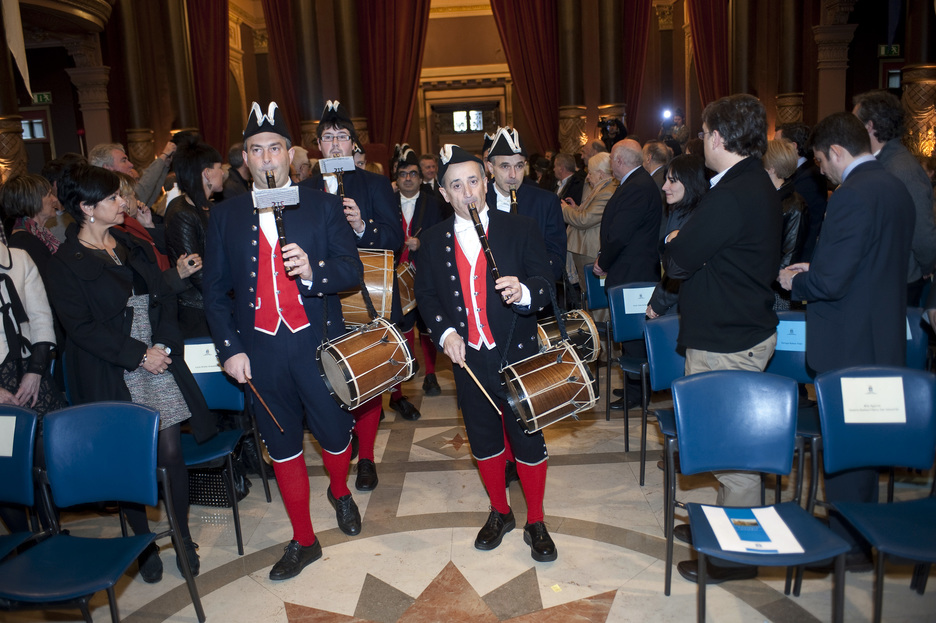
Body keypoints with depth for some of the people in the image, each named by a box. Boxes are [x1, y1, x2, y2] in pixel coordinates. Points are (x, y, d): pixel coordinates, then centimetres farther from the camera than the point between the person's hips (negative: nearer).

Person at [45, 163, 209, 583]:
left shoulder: (133, 246, 12)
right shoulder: (65, 263, -6)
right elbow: (81, 327, -11)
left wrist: (178, 275, -5)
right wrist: (139, 354, -15)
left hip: (159, 366, 4)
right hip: (112, 379, -4)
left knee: (171, 452, 2)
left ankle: (183, 537, 19)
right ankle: (143, 542, 25)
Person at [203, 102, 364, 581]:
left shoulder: (323, 206, 2)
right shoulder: (226, 216, 6)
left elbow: (352, 270, -5)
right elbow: (214, 290, 7)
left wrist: (313, 271, -25)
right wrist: (230, 348, -1)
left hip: (318, 342, -1)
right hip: (260, 350, 2)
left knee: (335, 434, 7)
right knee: (282, 447, 11)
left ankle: (340, 493, 43)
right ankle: (303, 540, 29)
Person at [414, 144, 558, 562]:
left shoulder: (520, 230, -5)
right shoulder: (434, 241, 3)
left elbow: (546, 284, -7)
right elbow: (426, 293, 8)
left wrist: (524, 292, -29)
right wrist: (444, 333, -7)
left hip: (517, 356, -2)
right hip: (468, 359, 3)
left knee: (528, 441, 5)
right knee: (483, 441, 16)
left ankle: (535, 523, 26)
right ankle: (499, 513, 37)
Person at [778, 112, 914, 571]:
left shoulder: (852, 196, -21)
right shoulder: (896, 189, 10)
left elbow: (830, 281, -24)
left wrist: (796, 282, -5)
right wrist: (814, 269, 12)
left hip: (848, 344, -9)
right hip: (883, 339, 9)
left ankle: (849, 546, 18)